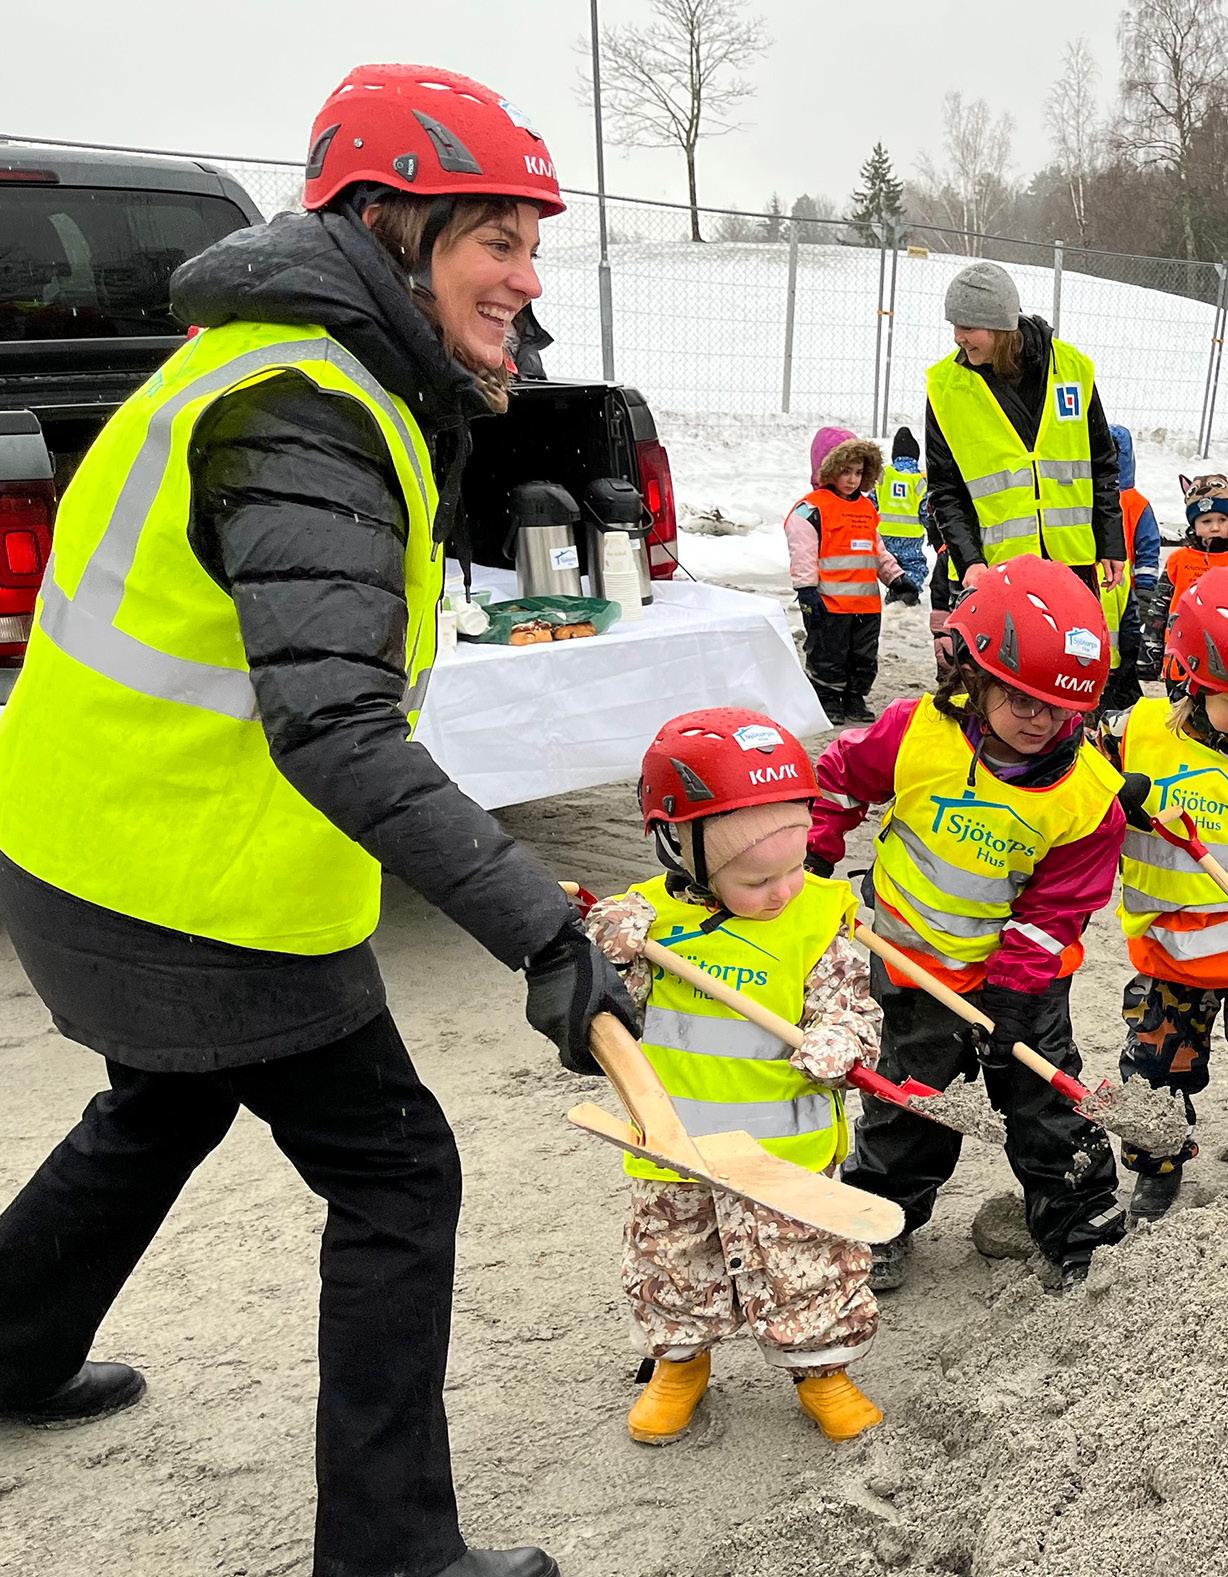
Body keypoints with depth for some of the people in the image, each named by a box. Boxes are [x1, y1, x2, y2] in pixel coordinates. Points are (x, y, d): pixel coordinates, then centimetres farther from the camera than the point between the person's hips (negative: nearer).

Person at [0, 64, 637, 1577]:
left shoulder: (323, 377, 8)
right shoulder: (300, 416, -25)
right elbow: (335, 733, -37)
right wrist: (542, 933, -41)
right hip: (195, 894, -10)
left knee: (166, 1108, 31)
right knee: (396, 1173, 2)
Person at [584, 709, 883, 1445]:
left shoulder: (818, 919, -10)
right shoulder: (649, 914, -8)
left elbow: (853, 1008, -8)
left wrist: (836, 1047, -30)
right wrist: (604, 945, -23)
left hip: (784, 1144, -2)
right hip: (673, 1146, 2)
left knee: (806, 1267, 9)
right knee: (672, 1264, 18)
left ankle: (820, 1364, 34)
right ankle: (681, 1358, 42)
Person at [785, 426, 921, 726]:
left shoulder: (866, 508, 17)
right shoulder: (812, 509, -7)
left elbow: (878, 551, 26)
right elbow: (803, 552, -13)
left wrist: (896, 578, 21)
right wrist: (806, 589, -19)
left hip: (867, 603, 7)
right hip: (828, 602, -7)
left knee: (864, 658, 13)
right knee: (827, 656, 0)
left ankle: (854, 700, 25)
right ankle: (827, 701, 11)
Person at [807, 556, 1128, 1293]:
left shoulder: (1087, 795, -18)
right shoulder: (914, 733, -20)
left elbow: (1054, 908, -13)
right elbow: (841, 776, 0)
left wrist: (1009, 996, -17)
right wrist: (812, 858, 0)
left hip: (1022, 967, 0)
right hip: (914, 959, 0)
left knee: (1045, 1099, 11)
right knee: (904, 1099, 13)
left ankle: (1081, 1227, 31)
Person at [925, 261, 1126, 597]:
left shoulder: (1072, 367, 1)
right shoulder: (944, 386, -3)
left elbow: (1102, 464, 9)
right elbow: (944, 490, -1)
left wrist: (1112, 544, 8)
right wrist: (969, 560, -12)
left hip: (1074, 557, 2)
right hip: (996, 567, -1)